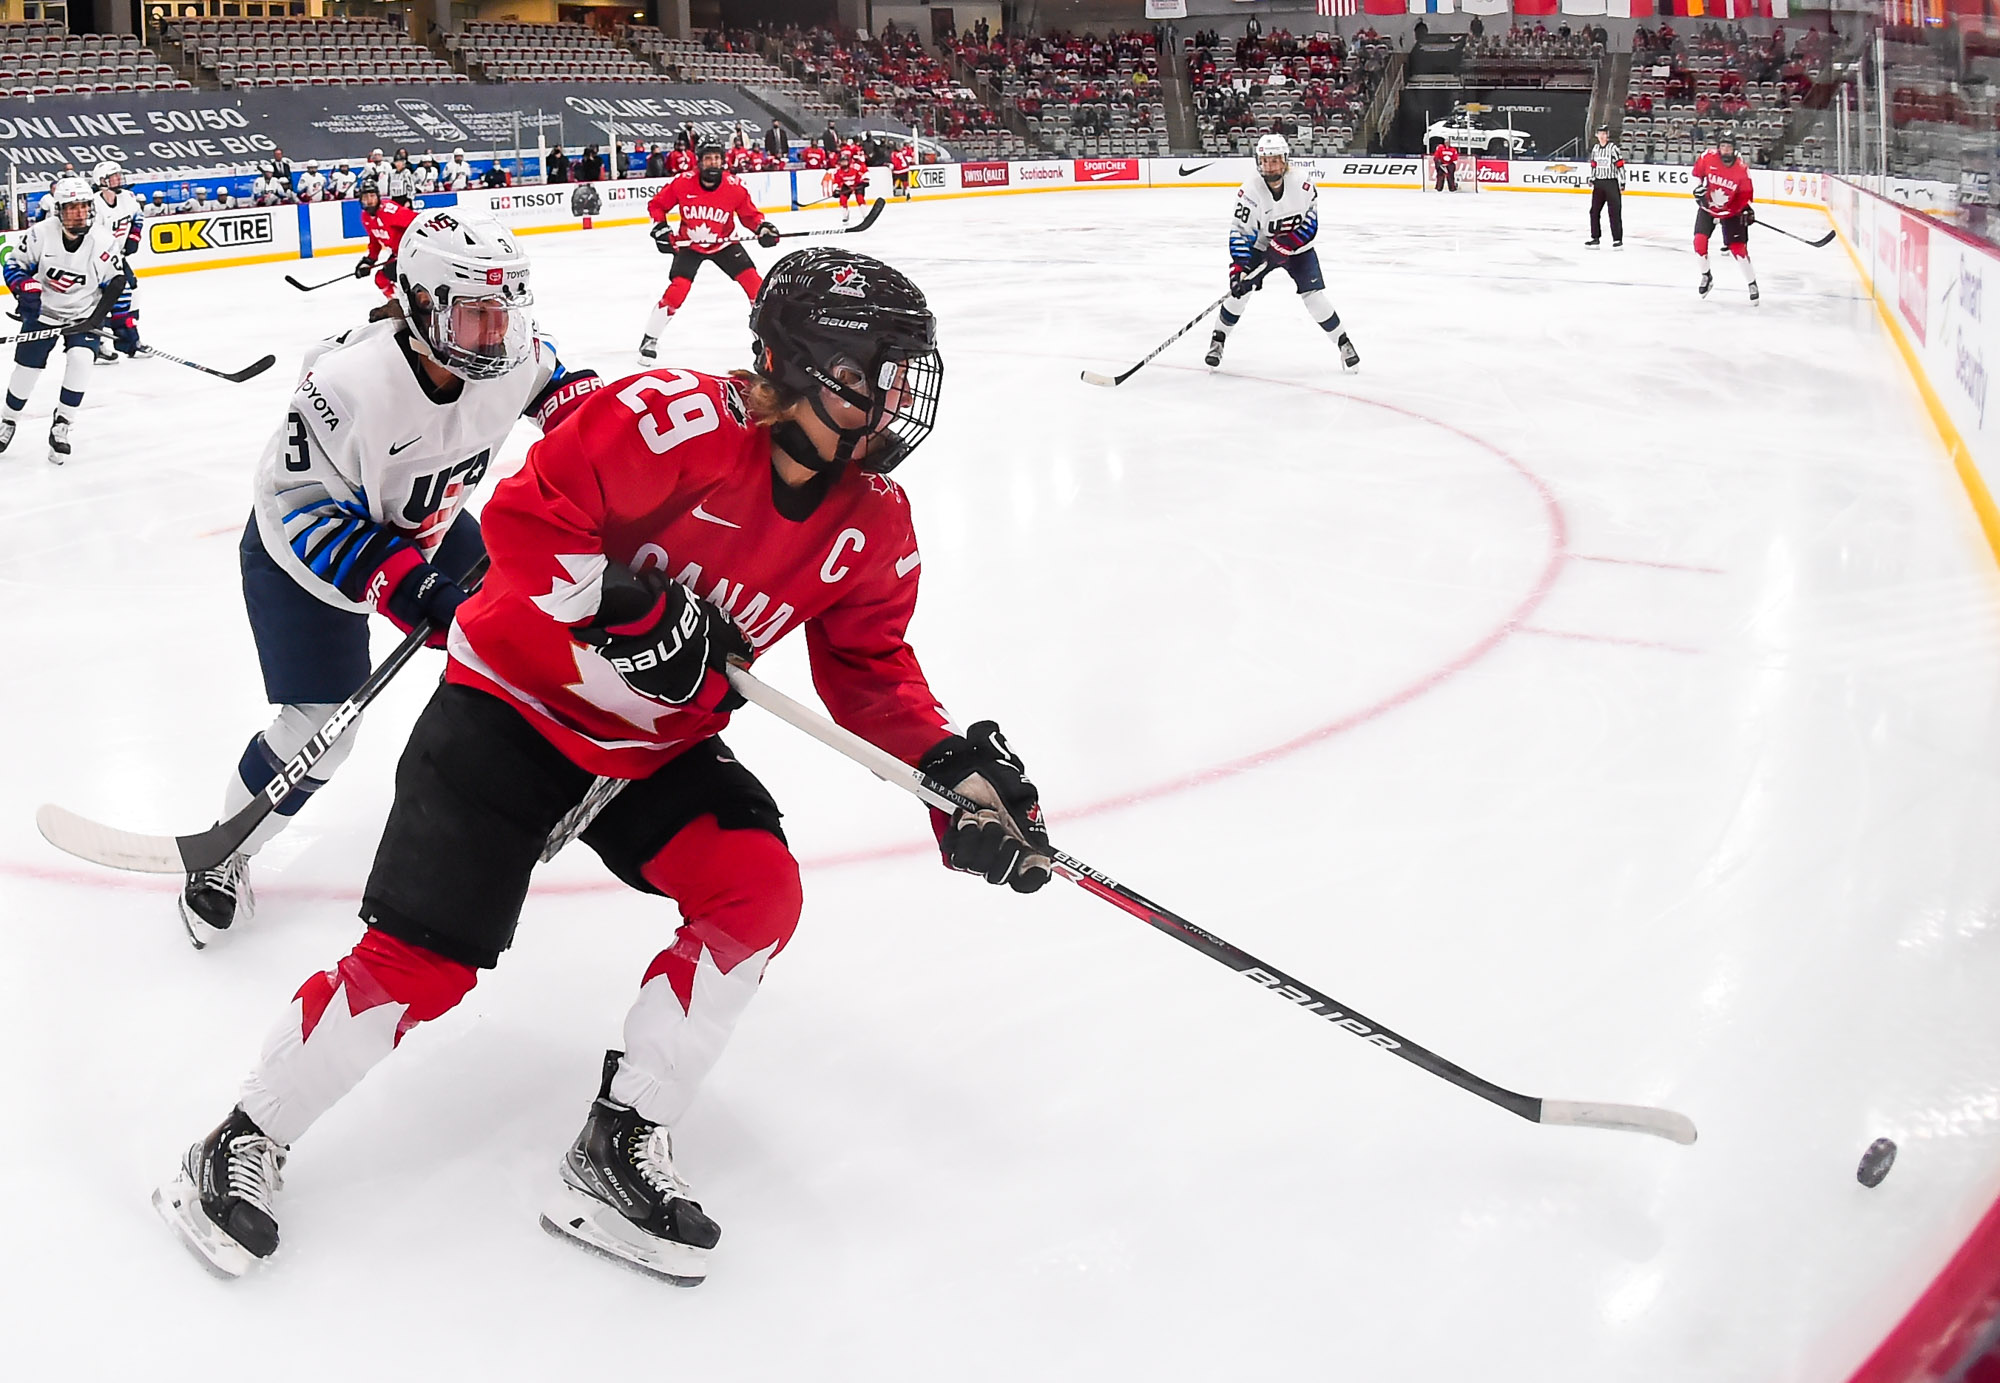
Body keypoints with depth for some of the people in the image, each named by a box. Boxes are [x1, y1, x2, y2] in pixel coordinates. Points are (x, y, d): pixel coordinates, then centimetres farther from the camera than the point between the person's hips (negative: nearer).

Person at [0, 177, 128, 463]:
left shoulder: (103, 241, -18)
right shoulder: (41, 233, -19)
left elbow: (115, 280, -5)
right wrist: (25, 288, -22)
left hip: (83, 315, -1)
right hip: (42, 311, 1)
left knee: (80, 359, -24)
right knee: (27, 368, 6)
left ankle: (62, 424, -7)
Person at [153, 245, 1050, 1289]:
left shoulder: (873, 524, -4)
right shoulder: (673, 420, -24)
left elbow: (867, 667, 3)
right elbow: (525, 516, -21)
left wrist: (954, 764, -12)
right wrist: (622, 608, -31)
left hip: (656, 745, 6)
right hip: (513, 704, -5)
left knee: (760, 891, -17)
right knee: (423, 960, -11)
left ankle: (616, 1153, -3)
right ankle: (243, 1144, 14)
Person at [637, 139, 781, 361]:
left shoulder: (735, 187, -18)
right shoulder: (683, 183, -19)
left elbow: (750, 215, -4)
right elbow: (656, 204, -4)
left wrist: (763, 227, -23)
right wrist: (661, 228, -17)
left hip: (723, 244, 2)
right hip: (689, 244, -1)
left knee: (753, 280, -11)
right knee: (677, 289, -16)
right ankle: (649, 340, -4)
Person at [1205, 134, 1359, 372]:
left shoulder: (1302, 183, -22)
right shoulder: (1250, 190, -24)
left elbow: (1310, 221, -11)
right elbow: (1239, 232, -21)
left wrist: (1286, 244, -23)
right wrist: (1239, 268, -31)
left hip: (1297, 247, 0)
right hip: (1260, 246, 0)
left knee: (1314, 295, -10)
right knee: (1239, 288, -13)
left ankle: (1343, 342, 6)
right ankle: (1218, 340, 7)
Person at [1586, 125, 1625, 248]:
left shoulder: (1613, 148, -11)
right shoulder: (1595, 148, 9)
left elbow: (1620, 166, -10)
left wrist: (1622, 184, -12)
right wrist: (1592, 180, 15)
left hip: (1611, 183, -6)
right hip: (1598, 184, 6)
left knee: (1615, 212, -6)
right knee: (1594, 211, 8)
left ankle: (1618, 239, -4)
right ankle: (1595, 237, 19)